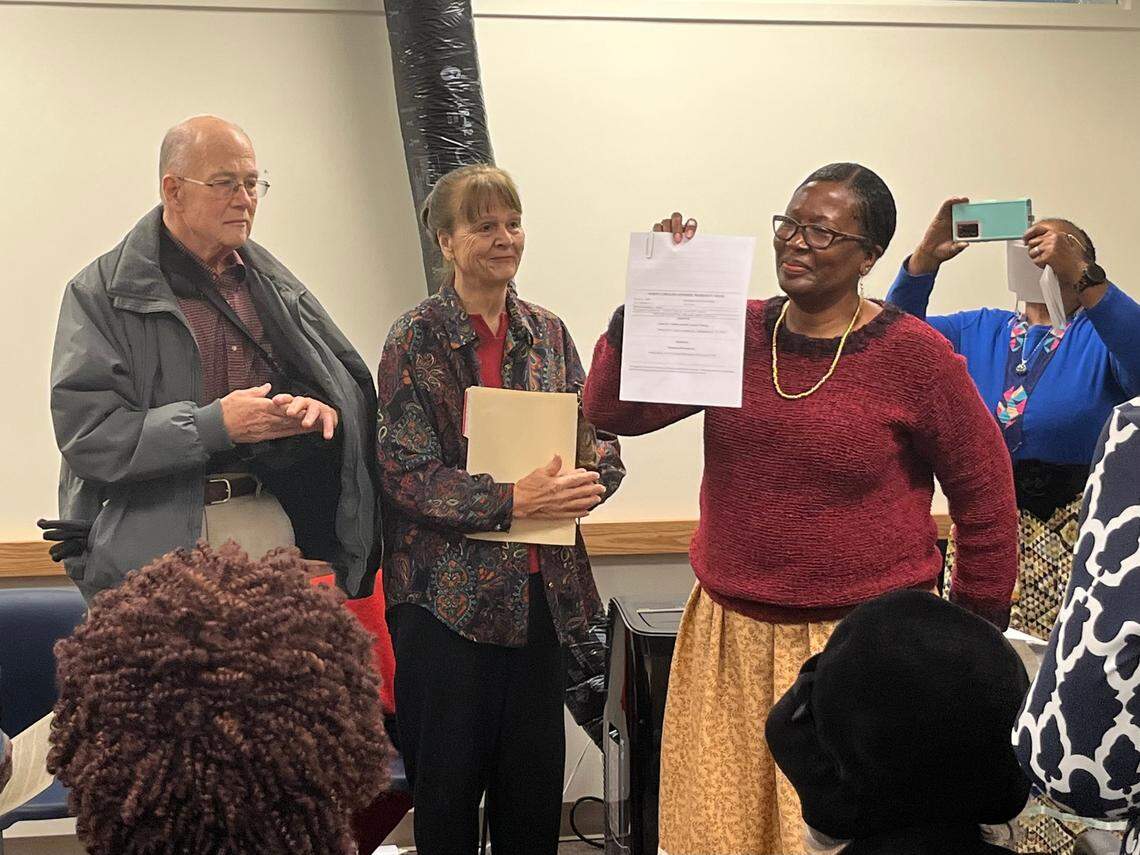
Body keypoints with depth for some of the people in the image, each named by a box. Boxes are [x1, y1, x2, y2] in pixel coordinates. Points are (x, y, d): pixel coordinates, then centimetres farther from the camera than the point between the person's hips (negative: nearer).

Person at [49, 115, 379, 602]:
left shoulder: (275, 285, 14)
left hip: (273, 526, 5)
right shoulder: (103, 293, -3)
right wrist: (216, 425, -19)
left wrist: (324, 409, -8)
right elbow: (85, 430, -13)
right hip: (158, 542, -4)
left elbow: (353, 383, 16)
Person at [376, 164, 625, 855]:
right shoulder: (418, 339, -4)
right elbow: (407, 471, -12)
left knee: (537, 787, 11)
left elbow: (602, 440, 9)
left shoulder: (547, 333, 10)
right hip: (450, 595, -4)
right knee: (447, 794, 6)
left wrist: (585, 479, -13)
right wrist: (511, 501, -22)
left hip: (542, 590, 4)